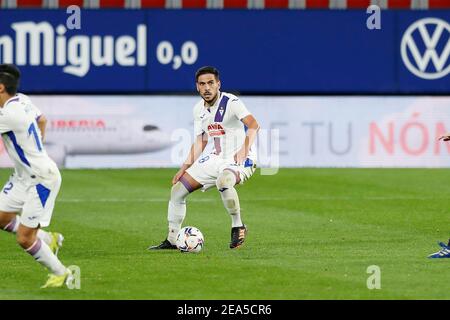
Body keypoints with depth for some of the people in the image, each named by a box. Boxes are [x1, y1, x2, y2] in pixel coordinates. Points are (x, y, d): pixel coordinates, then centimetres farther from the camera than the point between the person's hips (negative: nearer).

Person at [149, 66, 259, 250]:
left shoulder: (231, 102, -16)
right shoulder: (199, 109, 7)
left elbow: (253, 125, -29)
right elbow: (200, 142, 17)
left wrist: (245, 149, -44)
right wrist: (185, 167, 9)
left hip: (240, 160, -8)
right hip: (216, 159, 8)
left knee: (223, 181, -40)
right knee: (177, 189, 3)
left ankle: (238, 227, -19)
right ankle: (172, 240, 16)